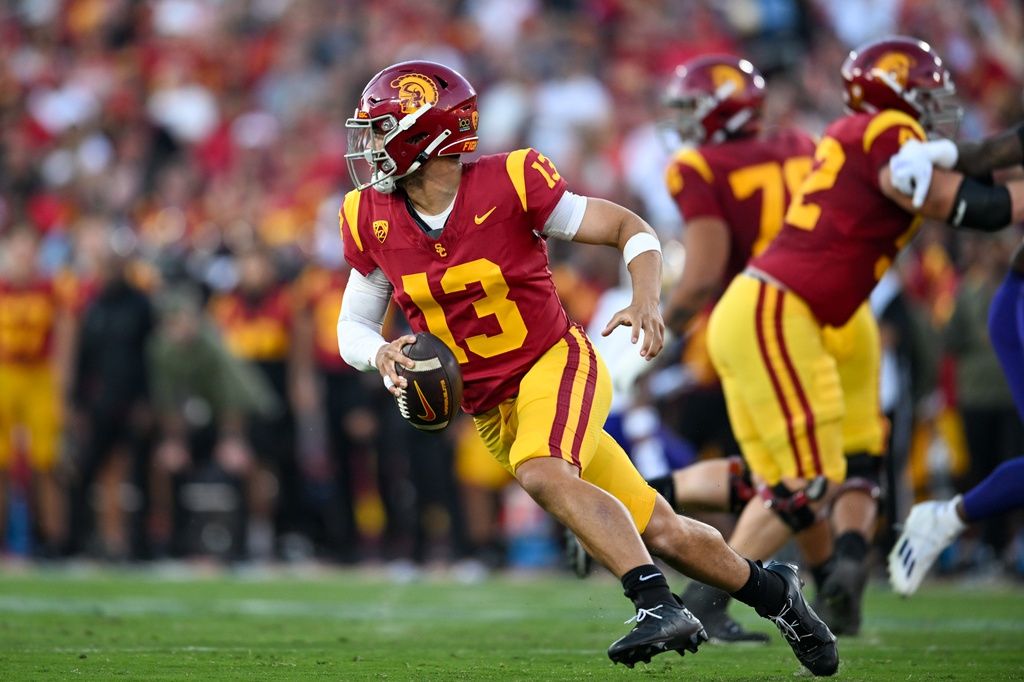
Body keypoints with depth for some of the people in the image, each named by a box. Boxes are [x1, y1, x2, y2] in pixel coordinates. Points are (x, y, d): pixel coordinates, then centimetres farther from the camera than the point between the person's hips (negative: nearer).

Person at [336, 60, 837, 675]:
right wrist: (383, 356, -18)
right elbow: (352, 326, 5)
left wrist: (646, 302, -27)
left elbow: (631, 229, -9)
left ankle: (660, 606, -35)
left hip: (555, 364, -5)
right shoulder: (373, 221, -4)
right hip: (491, 409, 5)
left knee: (542, 473, -36)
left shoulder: (506, 186, -18)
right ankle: (772, 591, 27)